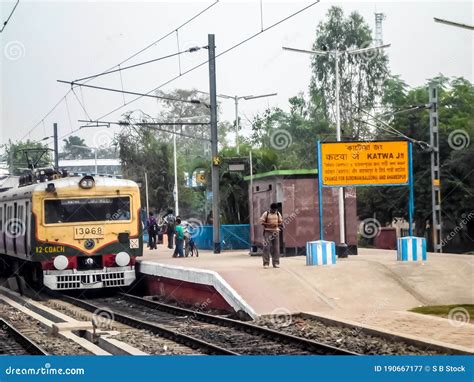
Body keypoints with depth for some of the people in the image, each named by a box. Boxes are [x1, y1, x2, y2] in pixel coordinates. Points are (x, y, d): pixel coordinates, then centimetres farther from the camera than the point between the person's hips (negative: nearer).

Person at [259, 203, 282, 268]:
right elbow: (262, 222, -5)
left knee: (276, 248, 3)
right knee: (266, 247, -7)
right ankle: (266, 263, -3)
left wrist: (277, 224, -10)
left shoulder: (278, 214, 10)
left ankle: (276, 263, 8)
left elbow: (280, 222, 13)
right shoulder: (266, 214, -2)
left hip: (276, 232, 4)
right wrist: (269, 224, -19)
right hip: (268, 232, -4)